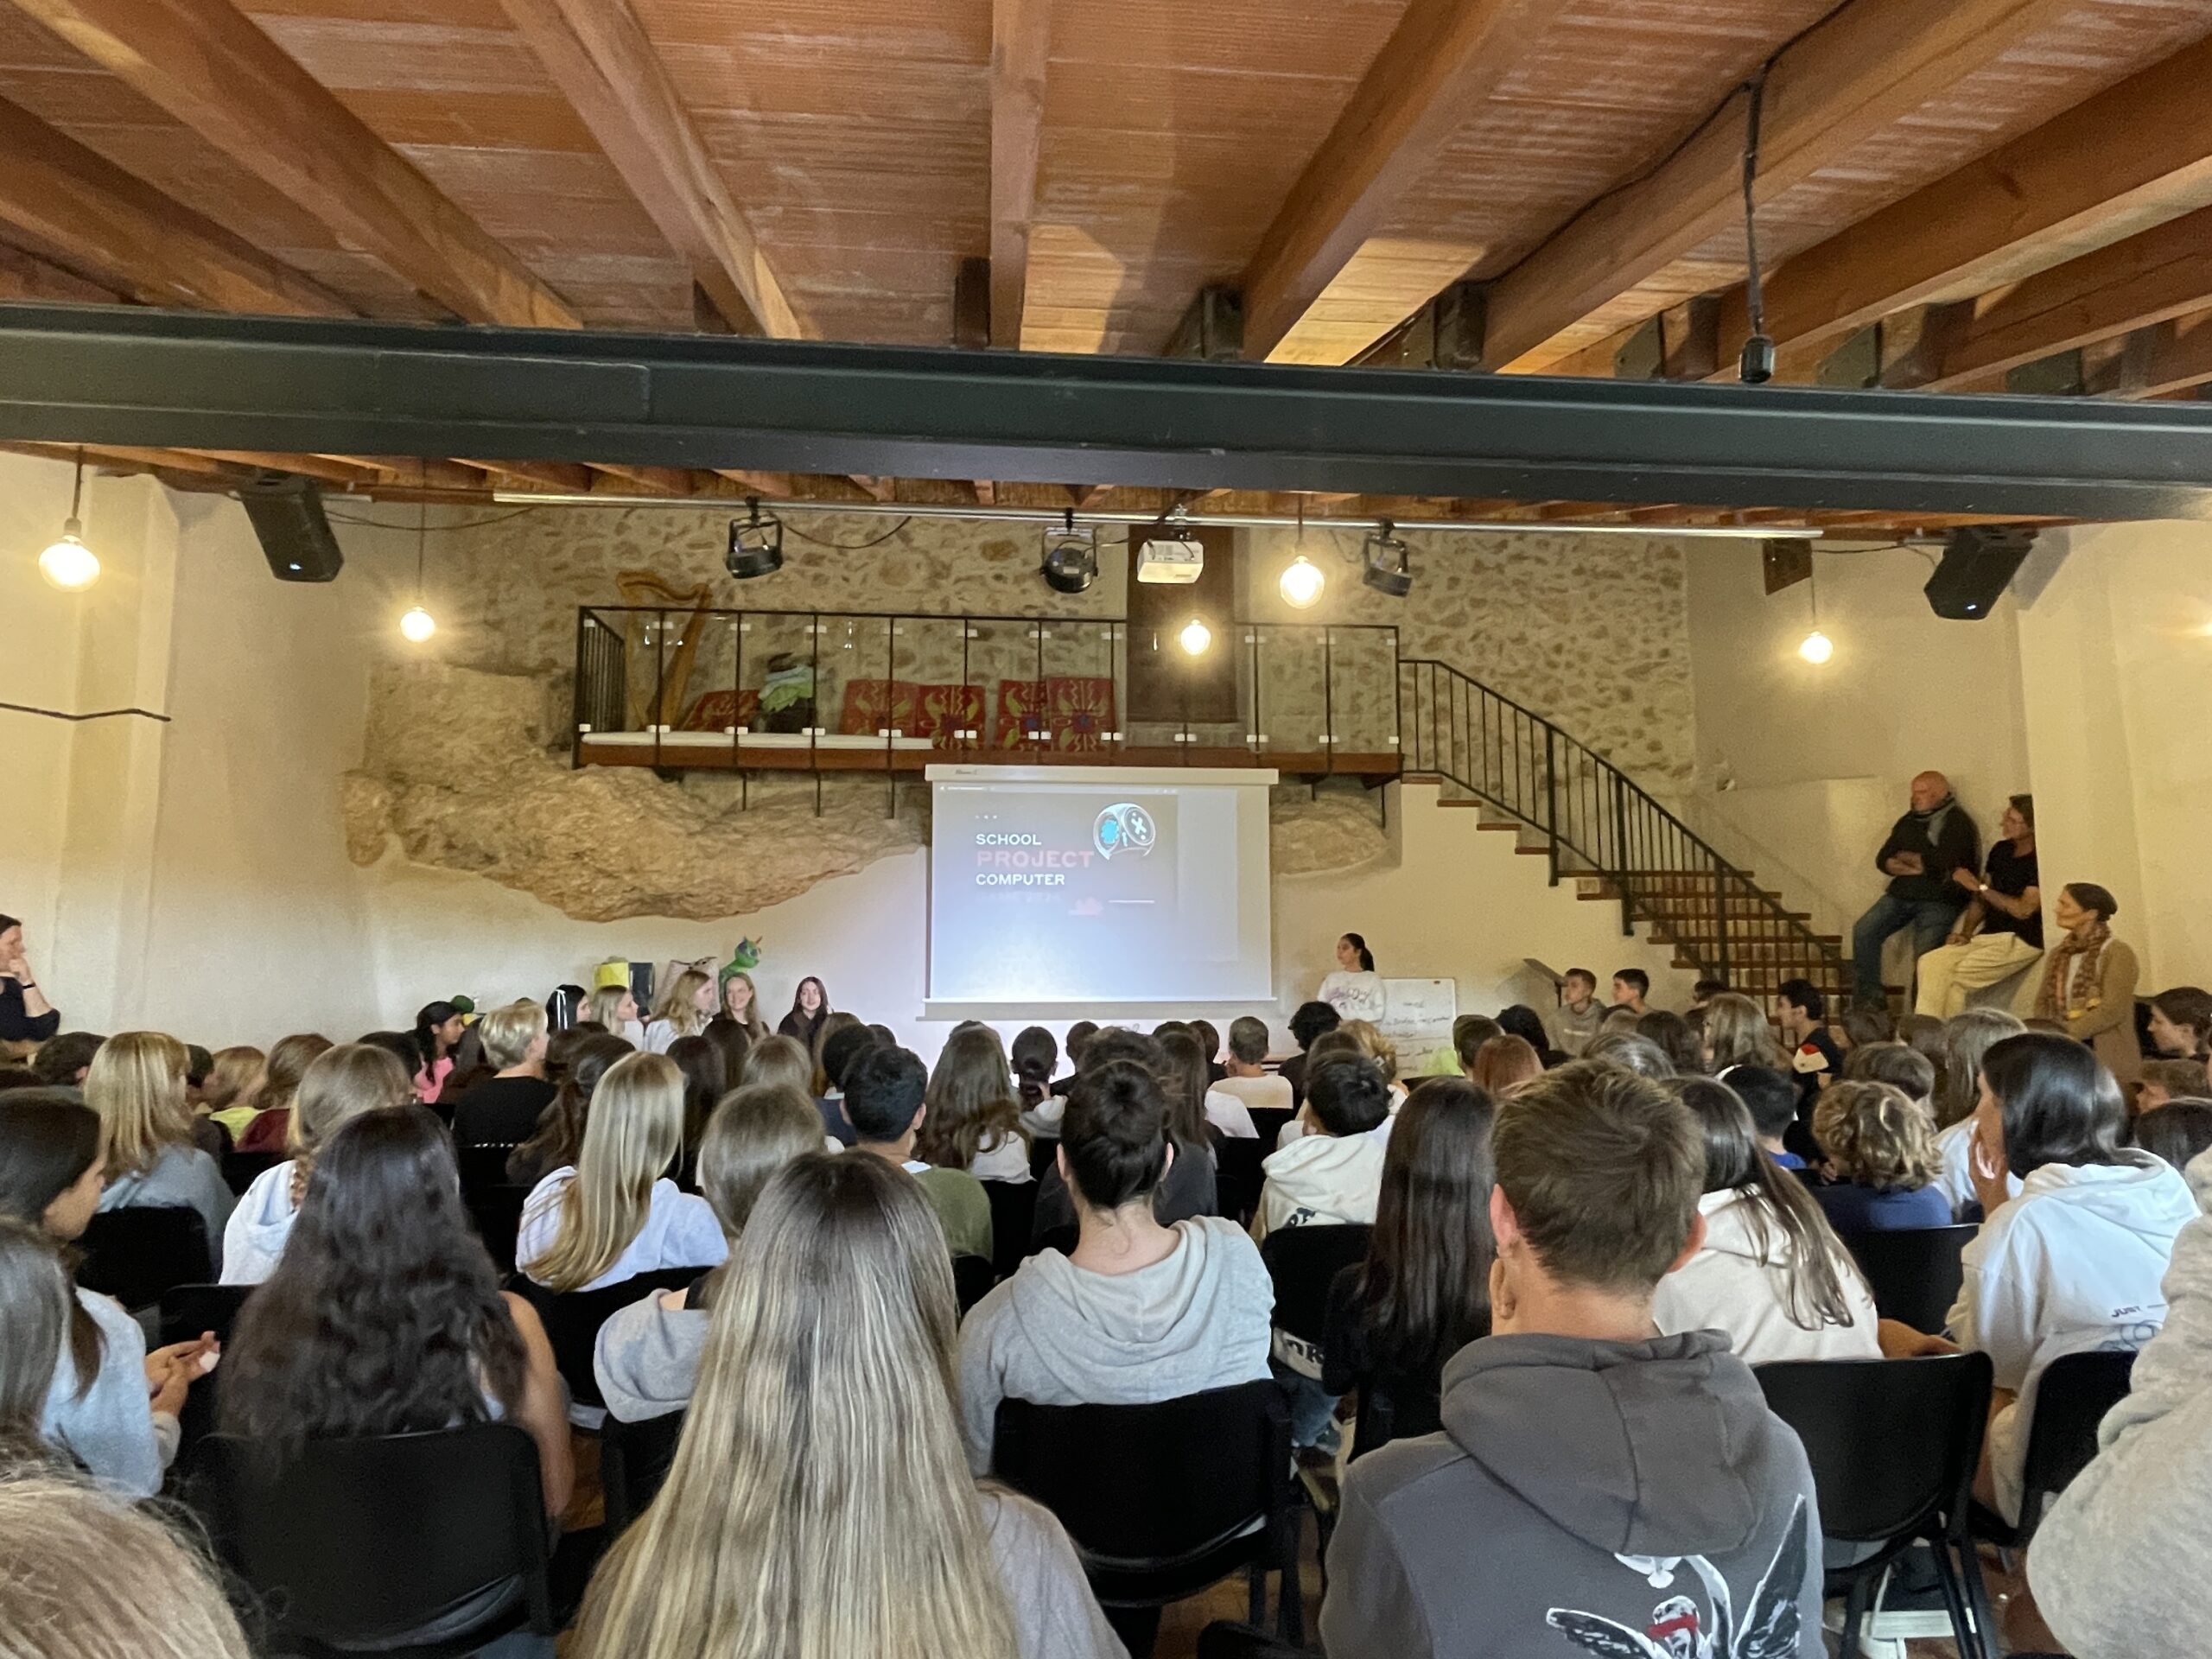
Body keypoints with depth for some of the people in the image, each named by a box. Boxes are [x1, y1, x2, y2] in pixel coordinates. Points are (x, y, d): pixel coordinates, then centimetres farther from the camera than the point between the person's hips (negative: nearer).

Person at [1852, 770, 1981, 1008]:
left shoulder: (1957, 822, -3)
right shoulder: (1909, 821, 18)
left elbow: (1945, 862, -17)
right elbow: (1883, 859, 14)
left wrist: (1908, 858, -2)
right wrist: (1918, 866, -6)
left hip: (1939, 900, -6)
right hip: (1901, 894, 6)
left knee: (1925, 953, -22)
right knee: (1863, 931, -13)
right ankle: (1867, 999, -8)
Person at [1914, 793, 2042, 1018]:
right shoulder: (2001, 850, 11)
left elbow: (2023, 910, -19)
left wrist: (1979, 886, -13)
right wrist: (1966, 932, 2)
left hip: (2021, 940, -7)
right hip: (1988, 935, 8)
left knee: (1956, 976, -23)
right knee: (1931, 961, -12)